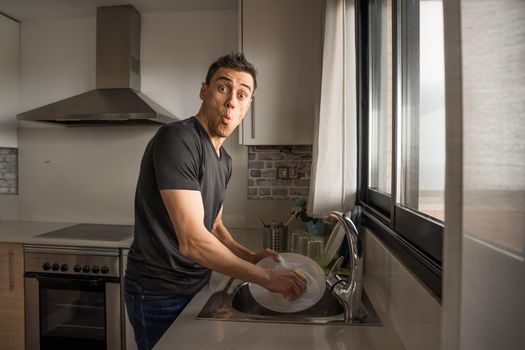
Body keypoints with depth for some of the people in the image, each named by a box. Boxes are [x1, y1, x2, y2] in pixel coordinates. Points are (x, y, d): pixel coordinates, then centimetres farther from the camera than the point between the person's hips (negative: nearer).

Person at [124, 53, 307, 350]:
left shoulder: (224, 160, 4)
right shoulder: (177, 139, -24)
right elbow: (192, 241, -30)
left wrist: (250, 257, -4)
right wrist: (266, 278, -23)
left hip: (197, 285, 8)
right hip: (159, 294, -8)